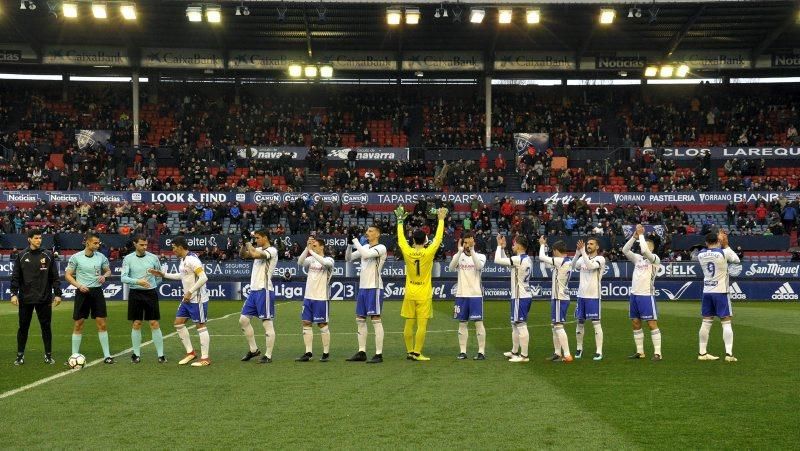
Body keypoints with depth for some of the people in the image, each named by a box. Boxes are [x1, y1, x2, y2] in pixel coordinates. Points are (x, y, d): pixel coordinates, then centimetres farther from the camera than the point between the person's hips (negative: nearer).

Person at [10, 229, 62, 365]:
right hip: (25, 298, 0)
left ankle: (48, 355, 12)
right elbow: (15, 277, 3)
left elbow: (54, 277, 4)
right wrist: (14, 293, -7)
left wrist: (57, 294, -2)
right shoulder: (21, 256, 4)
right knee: (23, 327, 6)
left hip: (44, 298, 0)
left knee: (46, 327, 3)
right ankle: (20, 355, 17)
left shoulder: (48, 256, 4)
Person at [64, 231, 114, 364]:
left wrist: (104, 276, -6)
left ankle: (106, 355, 5)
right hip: (82, 292, -2)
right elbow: (67, 275, 0)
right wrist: (79, 285, -13)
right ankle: (74, 355, 12)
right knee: (78, 324, 2)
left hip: (97, 292, 2)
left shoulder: (101, 257, 2)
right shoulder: (76, 257, -5)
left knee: (101, 323, 0)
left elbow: (108, 270, 16)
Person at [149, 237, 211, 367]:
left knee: (201, 326, -3)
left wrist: (190, 292, -23)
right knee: (178, 323, 11)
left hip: (197, 299, -10)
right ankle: (190, 352, 20)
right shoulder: (183, 259, 10)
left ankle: (205, 358, 3)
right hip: (187, 298, 10)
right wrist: (163, 274, 22)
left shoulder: (192, 260, -20)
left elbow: (203, 278, -26)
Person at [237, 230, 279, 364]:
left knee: (267, 324, -4)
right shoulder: (259, 250, 15)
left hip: (264, 291, -9)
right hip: (254, 291, 9)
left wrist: (249, 244, -11)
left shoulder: (272, 250, -11)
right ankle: (253, 349, 21)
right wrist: (244, 244, 1)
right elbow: (242, 255, 18)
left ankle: (268, 356, 1)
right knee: (243, 320, 10)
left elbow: (255, 254, -27)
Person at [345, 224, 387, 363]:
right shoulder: (365, 246, 14)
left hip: (374, 288, -8)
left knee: (376, 320, -7)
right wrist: (350, 243, 1)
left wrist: (356, 241, -15)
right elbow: (349, 258, 15)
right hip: (362, 287, 8)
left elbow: (366, 254, -27)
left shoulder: (381, 248, -10)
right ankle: (361, 352, 17)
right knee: (360, 319, 10)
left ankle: (379, 354, -4)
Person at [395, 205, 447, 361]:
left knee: (409, 324, 8)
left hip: (410, 294, 3)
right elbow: (438, 238, -1)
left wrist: (400, 220, 21)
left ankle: (409, 352, 14)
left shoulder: (407, 252, -6)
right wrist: (441, 219, 9)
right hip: (424, 295, -3)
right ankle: (417, 353, -1)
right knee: (422, 325, -1)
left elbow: (400, 238, 10)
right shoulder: (428, 253, -11)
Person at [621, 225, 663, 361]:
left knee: (652, 323, -6)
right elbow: (625, 250, 4)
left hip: (647, 295, -7)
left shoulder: (654, 259, -5)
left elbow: (645, 250, -23)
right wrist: (634, 236, -4)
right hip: (634, 294, 7)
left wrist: (641, 235, -14)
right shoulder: (638, 258, 13)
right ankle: (640, 351, 16)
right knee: (636, 323, 9)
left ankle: (657, 352, -4)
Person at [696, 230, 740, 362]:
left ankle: (702, 353, 13)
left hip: (707, 291, 4)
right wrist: (726, 246, 14)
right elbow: (736, 259, 8)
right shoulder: (724, 253, -10)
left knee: (706, 322, 10)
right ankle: (729, 353, -8)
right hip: (720, 291, -4)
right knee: (726, 322, -1)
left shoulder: (701, 254, 2)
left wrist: (721, 246, 18)